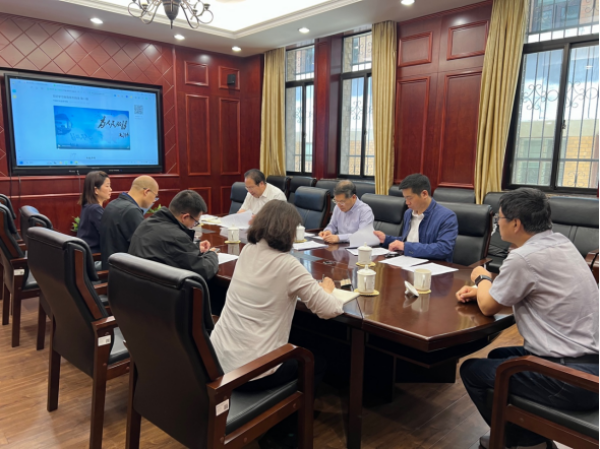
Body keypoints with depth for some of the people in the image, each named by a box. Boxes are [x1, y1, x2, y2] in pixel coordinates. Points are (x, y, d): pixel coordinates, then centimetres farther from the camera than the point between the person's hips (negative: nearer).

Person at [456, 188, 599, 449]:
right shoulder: (558, 242, 5)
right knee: (499, 356, 25)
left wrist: (481, 278, 11)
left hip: (572, 377, -9)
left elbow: (488, 307, -7)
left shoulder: (524, 257, -22)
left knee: (471, 371, 4)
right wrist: (483, 290, 13)